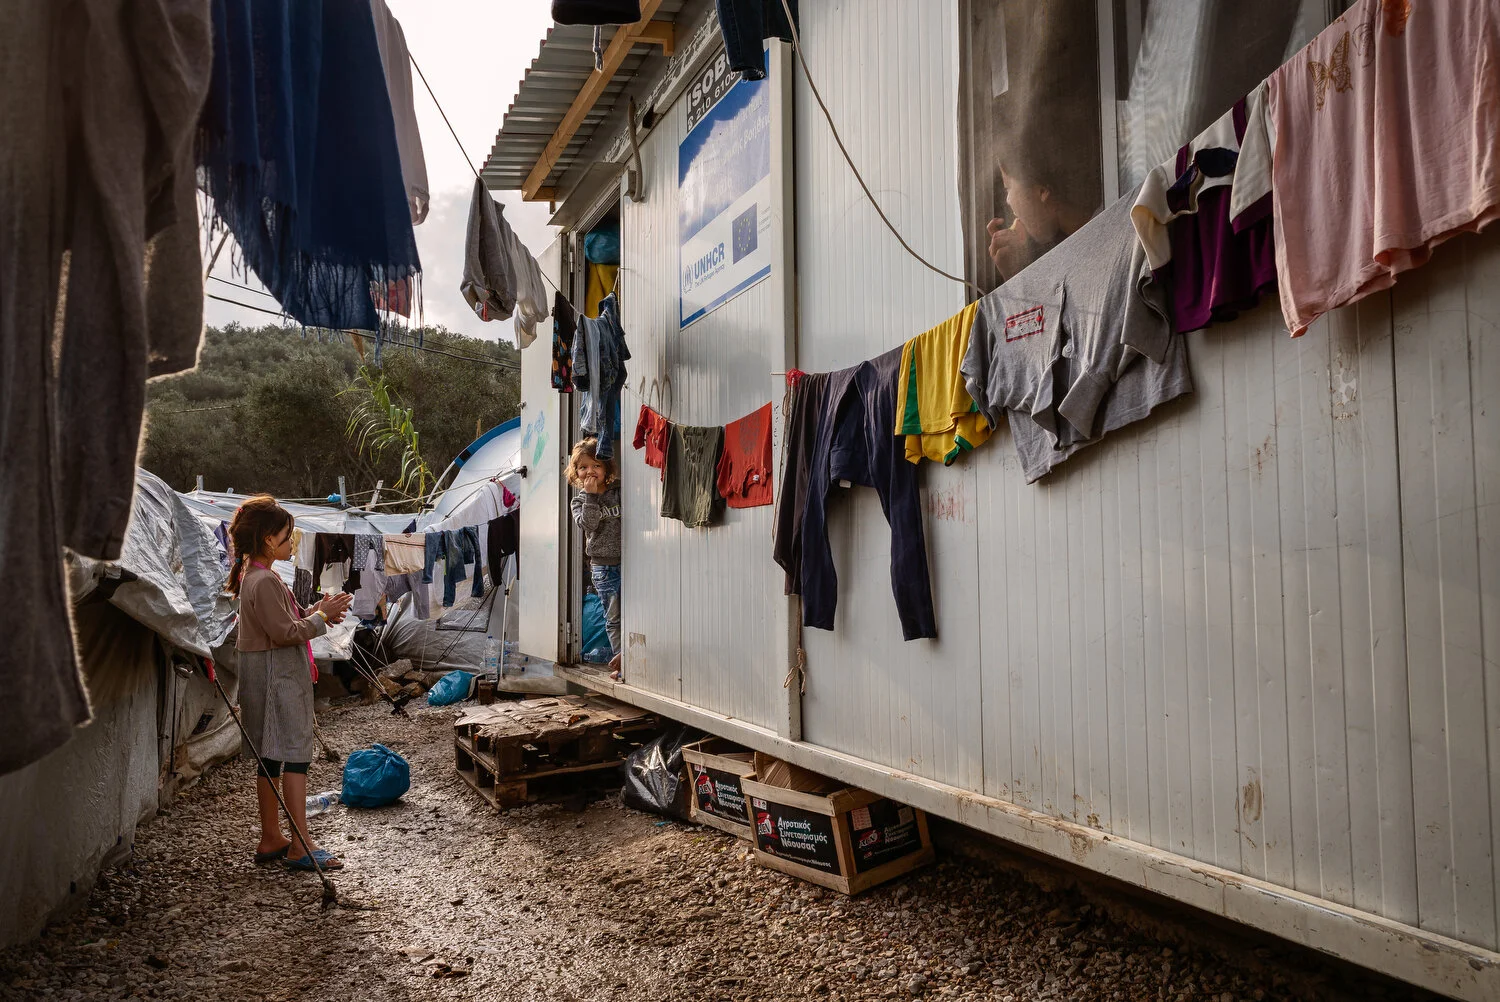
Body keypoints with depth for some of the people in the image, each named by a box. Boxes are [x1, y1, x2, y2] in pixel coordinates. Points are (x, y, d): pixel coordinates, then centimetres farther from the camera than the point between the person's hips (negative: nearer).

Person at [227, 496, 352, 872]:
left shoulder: (253, 576, 15)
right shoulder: (265, 580, -19)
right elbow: (285, 633, -21)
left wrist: (315, 612, 8)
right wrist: (321, 616, -10)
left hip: (273, 675, 11)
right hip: (277, 676, -11)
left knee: (270, 757, 13)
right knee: (295, 754, -10)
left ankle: (271, 840, 21)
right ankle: (301, 845, -8)